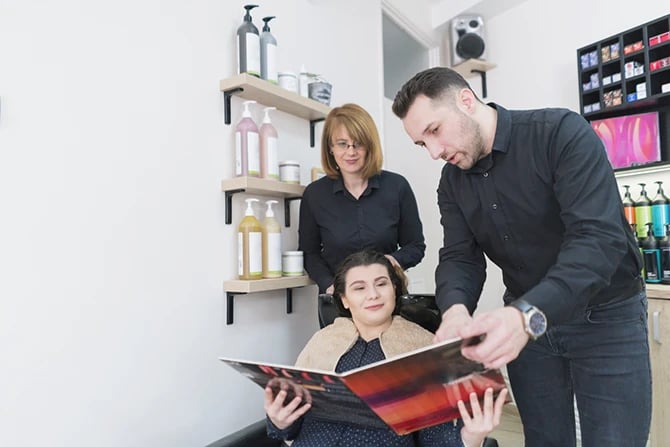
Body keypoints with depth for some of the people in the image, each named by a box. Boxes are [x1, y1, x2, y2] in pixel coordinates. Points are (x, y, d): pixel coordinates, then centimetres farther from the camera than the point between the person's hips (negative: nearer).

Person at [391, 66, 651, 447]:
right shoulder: (452, 181, -2)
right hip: (525, 320, 4)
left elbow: (600, 238, -29)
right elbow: (460, 257, -7)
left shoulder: (563, 133, -19)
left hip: (606, 315, -4)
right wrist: (455, 309, -30)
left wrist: (528, 315, -43)